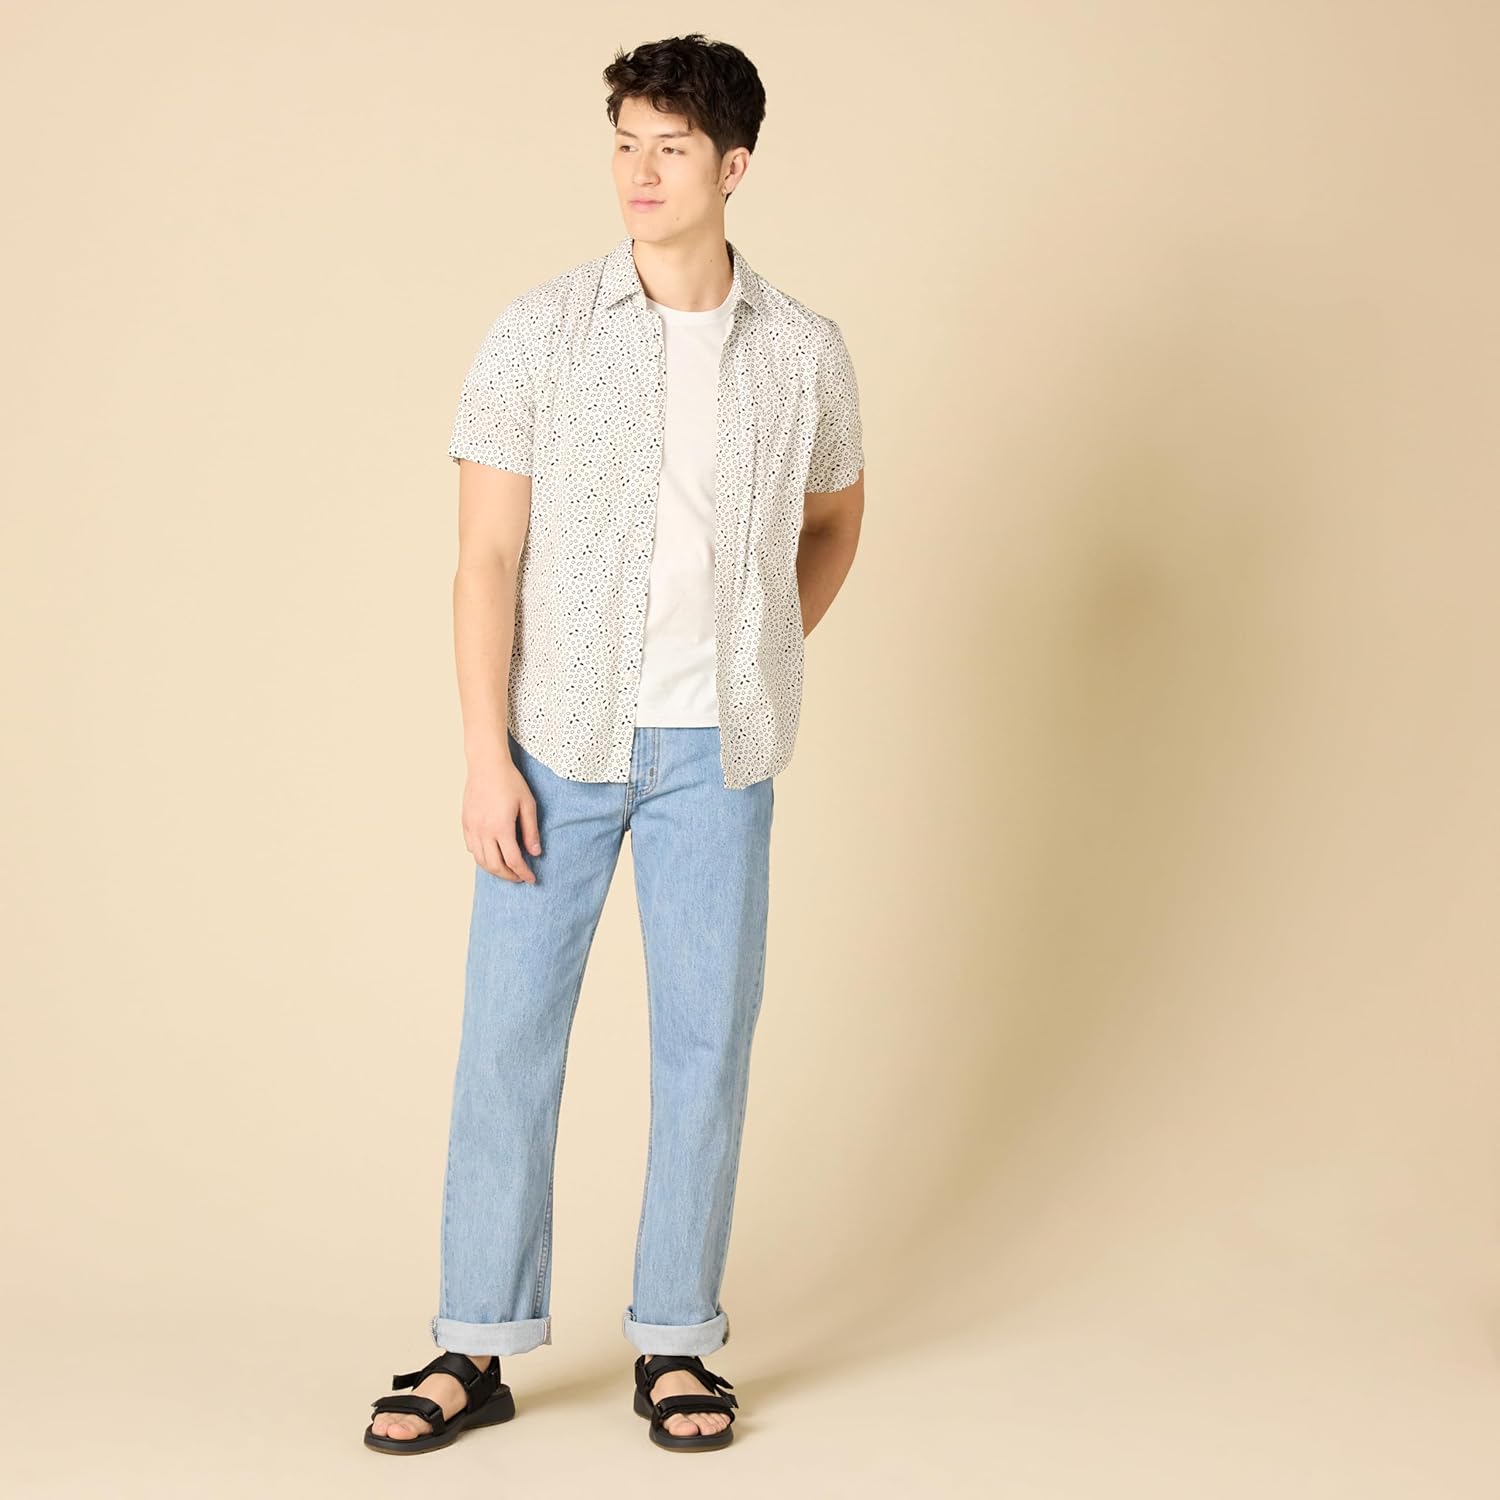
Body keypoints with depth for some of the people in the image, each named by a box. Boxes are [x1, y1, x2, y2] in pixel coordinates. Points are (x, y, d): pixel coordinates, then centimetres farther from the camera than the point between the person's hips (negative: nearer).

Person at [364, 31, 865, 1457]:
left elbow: (835, 521, 21)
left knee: (705, 1037, 5)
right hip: (558, 742, -1)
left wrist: (760, 665, 12)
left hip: (715, 753, 1)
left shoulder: (803, 352, 2)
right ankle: (478, 1347, 13)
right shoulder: (540, 332, -3)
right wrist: (486, 754, -10)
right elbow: (486, 556, -5)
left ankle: (675, 1341, 19)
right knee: (508, 1030, 2)